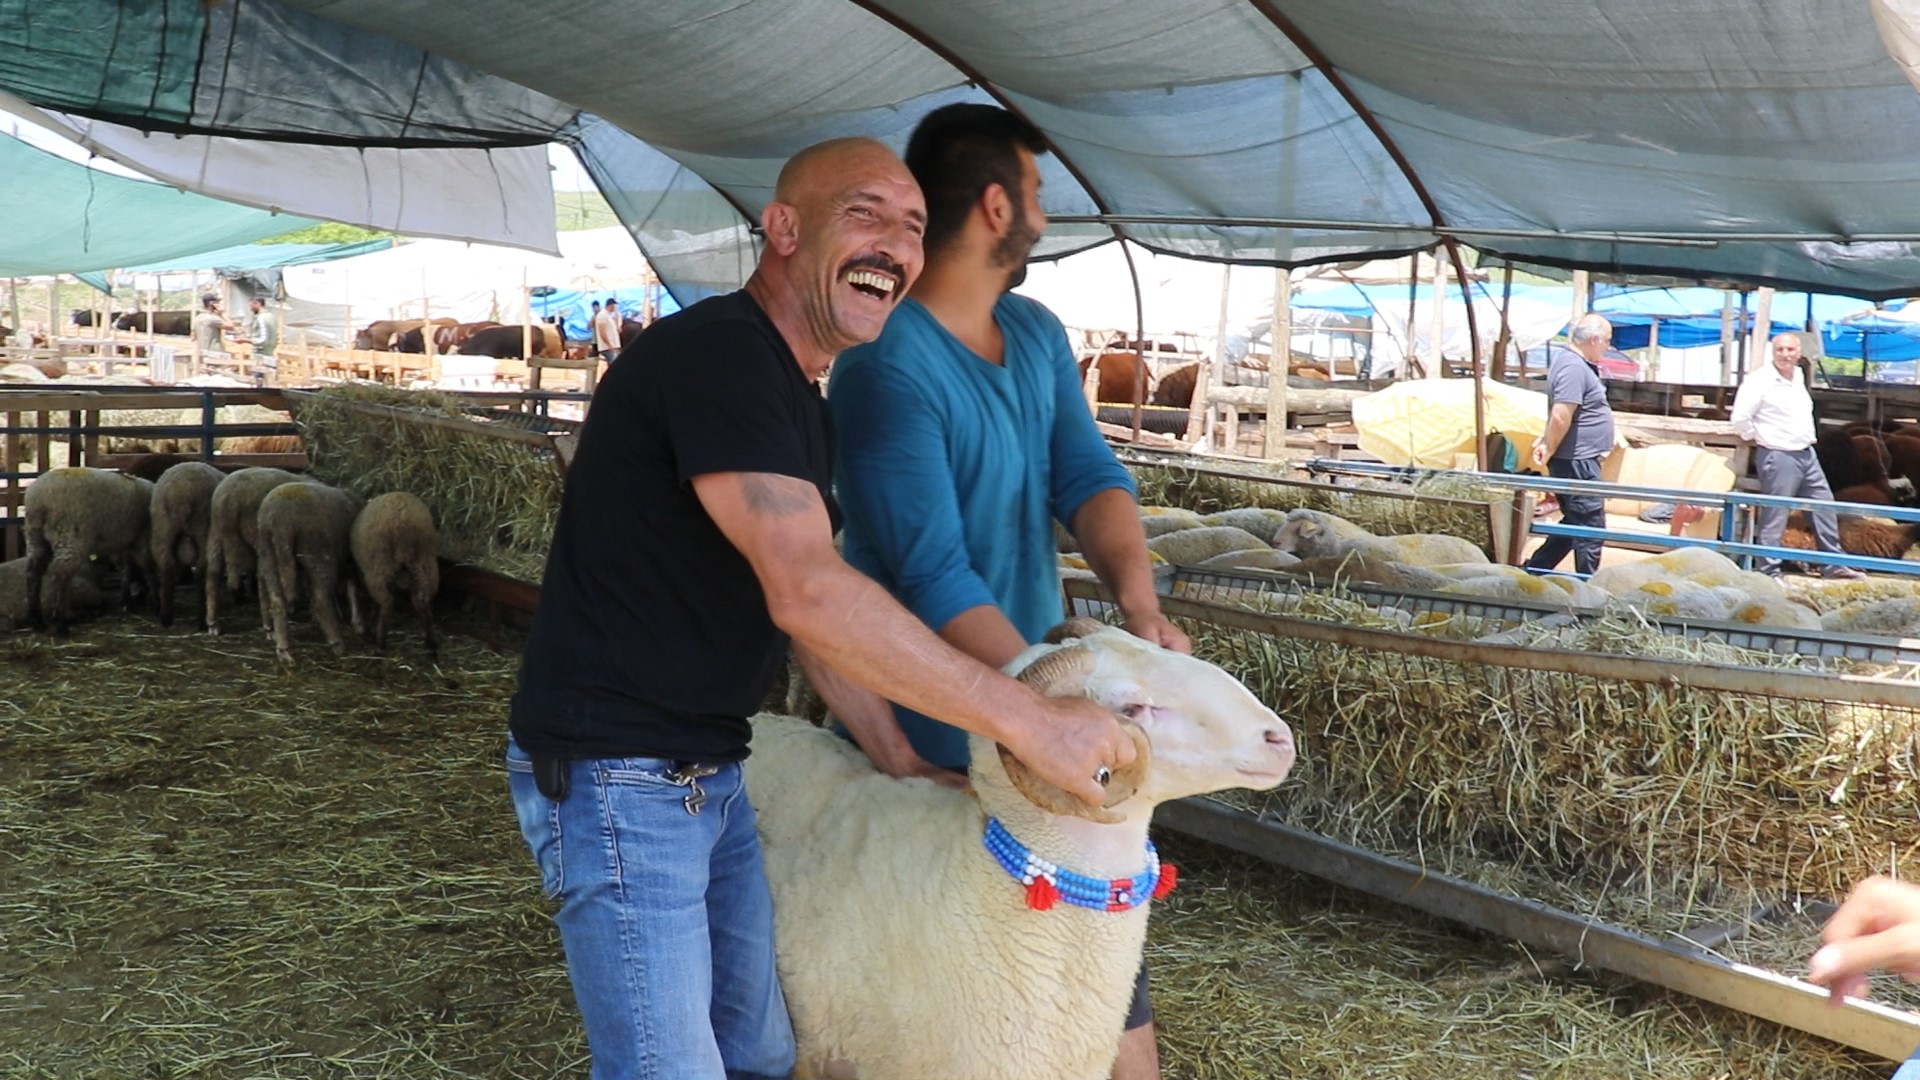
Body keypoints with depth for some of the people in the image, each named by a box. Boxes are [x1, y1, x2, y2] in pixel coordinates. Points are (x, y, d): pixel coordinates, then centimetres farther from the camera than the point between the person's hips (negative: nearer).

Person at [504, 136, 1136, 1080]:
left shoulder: (799, 401, 11)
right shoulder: (719, 354, -21)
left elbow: (819, 611, 15)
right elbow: (807, 595, -32)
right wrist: (1025, 721, -29)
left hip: (709, 775, 10)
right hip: (614, 779, -10)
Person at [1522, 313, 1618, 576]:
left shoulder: (1579, 365, 15)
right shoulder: (1574, 367, -19)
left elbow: (1561, 416, 21)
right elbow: (1560, 417, -25)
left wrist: (1546, 442, 10)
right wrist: (1549, 453, -15)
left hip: (1579, 461, 10)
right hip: (1578, 462, -10)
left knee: (1574, 524, 17)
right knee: (1591, 528, -3)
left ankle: (1533, 571, 21)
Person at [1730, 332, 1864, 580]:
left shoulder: (1798, 375, 12)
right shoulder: (1760, 380, -14)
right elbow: (1740, 417, -20)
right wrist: (1755, 439, -7)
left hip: (1806, 454, 9)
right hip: (1778, 457, -9)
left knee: (1824, 506, 13)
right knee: (1775, 515, -6)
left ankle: (1833, 564, 23)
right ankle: (1768, 570, 1)